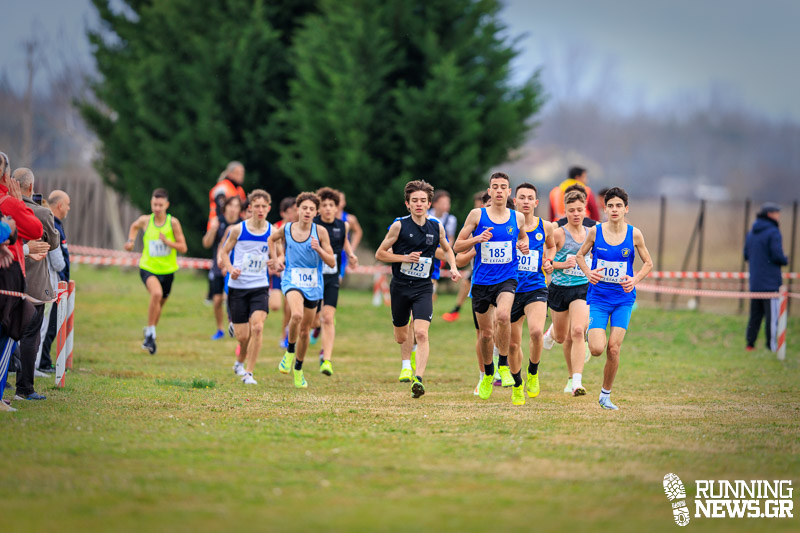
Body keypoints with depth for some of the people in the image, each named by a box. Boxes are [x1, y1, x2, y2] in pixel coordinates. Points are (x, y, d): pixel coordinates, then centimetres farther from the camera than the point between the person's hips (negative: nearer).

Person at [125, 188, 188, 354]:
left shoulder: (173, 223, -8)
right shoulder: (145, 221, -5)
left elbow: (183, 248, -6)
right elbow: (134, 226, 20)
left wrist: (167, 241, -22)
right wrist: (131, 240, 4)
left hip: (167, 270, 2)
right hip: (148, 268, -2)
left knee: (160, 304, 16)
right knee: (156, 293, -31)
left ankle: (150, 333, 44)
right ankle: (150, 332, -19)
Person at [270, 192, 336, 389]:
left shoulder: (320, 231, -5)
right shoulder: (286, 229, -2)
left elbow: (332, 262, -5)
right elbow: (272, 239, 22)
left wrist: (318, 249, -20)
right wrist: (276, 260, 12)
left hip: (313, 285, 1)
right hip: (292, 281, -1)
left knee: (305, 330, 10)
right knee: (296, 315, -31)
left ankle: (298, 369, 31)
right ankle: (290, 351, -6)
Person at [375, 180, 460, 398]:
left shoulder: (436, 227, 1)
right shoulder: (399, 226, -6)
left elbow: (447, 249, 21)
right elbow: (380, 254, -1)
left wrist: (453, 267, 2)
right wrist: (405, 258, -14)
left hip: (423, 288, 0)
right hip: (400, 286, 0)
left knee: (421, 333, -19)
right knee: (401, 337, 12)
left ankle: (419, 379, -24)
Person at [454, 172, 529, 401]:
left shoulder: (518, 218, 4)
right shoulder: (477, 215, -1)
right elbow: (458, 246, 1)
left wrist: (523, 245, 1)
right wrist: (477, 239, -17)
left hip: (506, 280, -1)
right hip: (481, 281, 1)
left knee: (503, 315, -30)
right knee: (486, 333, 9)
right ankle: (488, 375, 34)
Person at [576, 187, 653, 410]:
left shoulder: (634, 235, -3)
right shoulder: (595, 232, -4)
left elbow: (648, 263, 8)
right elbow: (580, 255, 10)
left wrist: (635, 279, -11)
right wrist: (588, 273, -10)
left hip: (623, 298, 0)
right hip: (598, 297, 0)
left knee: (614, 349, -7)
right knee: (597, 349, -14)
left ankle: (605, 395, 11)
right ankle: (594, 335, 25)